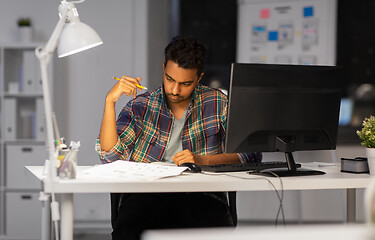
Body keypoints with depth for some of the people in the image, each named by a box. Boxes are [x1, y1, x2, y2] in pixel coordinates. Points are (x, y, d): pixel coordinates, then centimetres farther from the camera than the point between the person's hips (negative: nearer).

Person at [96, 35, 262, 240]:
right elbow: (110, 157, -2)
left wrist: (202, 160, -12)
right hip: (146, 192, 0)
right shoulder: (140, 106, 9)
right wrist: (110, 100, -10)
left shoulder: (216, 103, 8)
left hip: (201, 195, 0)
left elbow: (252, 152, 1)